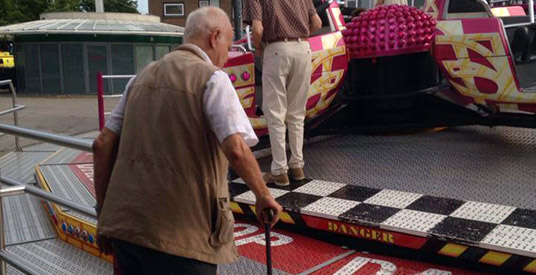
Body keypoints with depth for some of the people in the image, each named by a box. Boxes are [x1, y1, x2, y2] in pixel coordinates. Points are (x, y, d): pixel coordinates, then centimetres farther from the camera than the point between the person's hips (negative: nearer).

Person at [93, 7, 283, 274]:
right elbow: (237, 149, -20)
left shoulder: (144, 76, 13)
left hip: (124, 224, 7)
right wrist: (263, 195, -4)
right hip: (180, 233, -6)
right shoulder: (211, 77, -7)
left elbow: (102, 145, 10)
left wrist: (104, 212, 15)